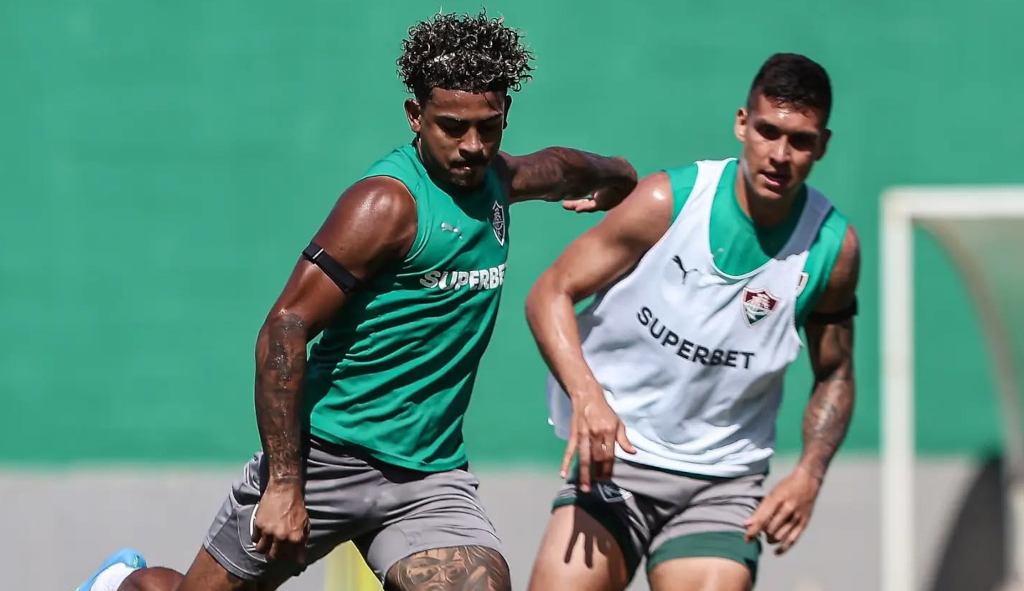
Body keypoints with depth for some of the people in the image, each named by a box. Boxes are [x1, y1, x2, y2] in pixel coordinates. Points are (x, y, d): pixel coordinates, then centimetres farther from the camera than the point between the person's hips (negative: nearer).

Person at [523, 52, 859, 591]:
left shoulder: (834, 247, -4)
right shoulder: (669, 200, -11)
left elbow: (834, 375, 12)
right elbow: (550, 294, -7)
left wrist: (809, 475, -5)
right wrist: (586, 395, -23)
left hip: (724, 481, 2)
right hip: (615, 455, -1)